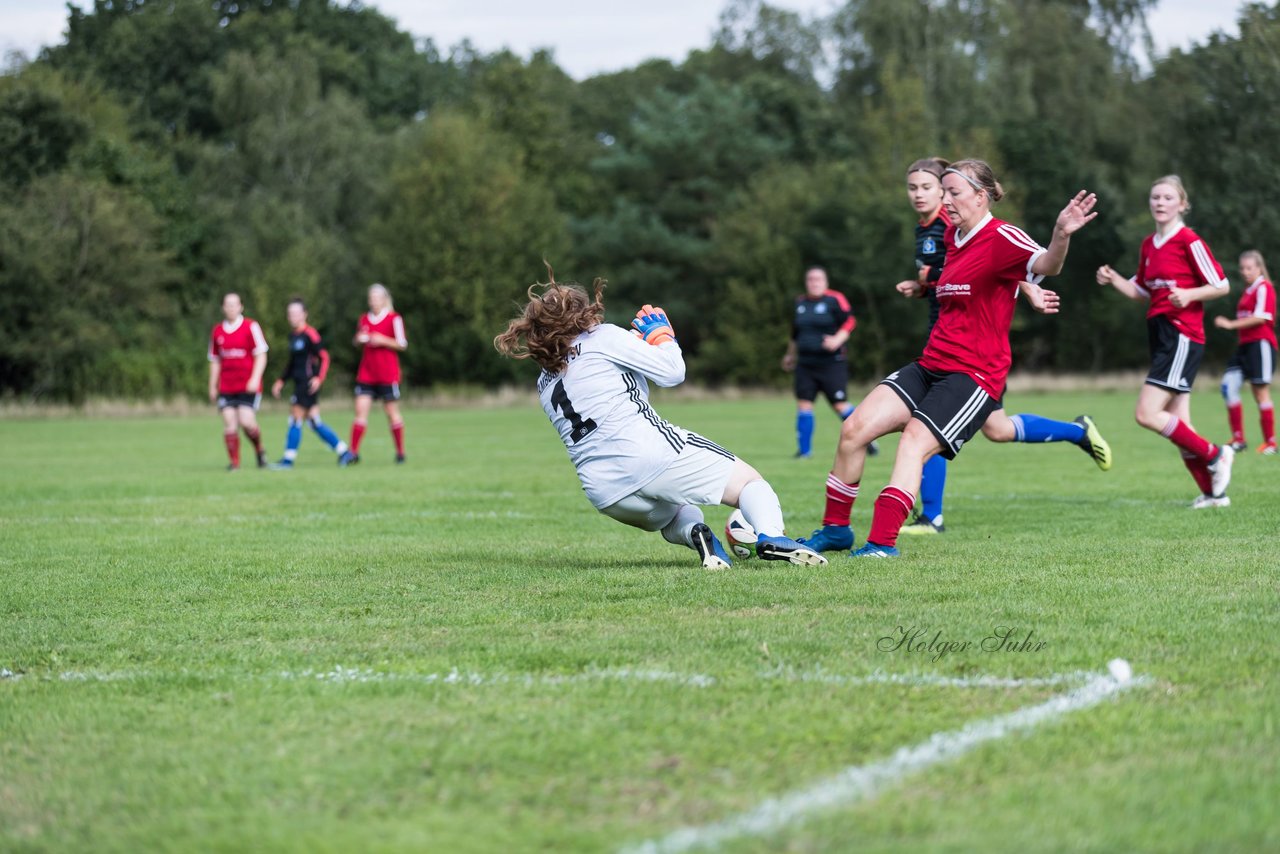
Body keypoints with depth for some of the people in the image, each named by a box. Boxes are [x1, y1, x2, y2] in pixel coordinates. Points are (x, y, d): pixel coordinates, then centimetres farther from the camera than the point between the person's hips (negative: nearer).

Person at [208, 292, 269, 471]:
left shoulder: (251, 327, -2)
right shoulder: (217, 331, 11)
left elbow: (261, 355, -5)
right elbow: (215, 360, 18)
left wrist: (255, 379, -16)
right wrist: (212, 387, 15)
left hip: (248, 387, -4)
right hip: (226, 387, 4)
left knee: (247, 422, -14)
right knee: (229, 424, -6)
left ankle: (259, 451, 13)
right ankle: (234, 463, -1)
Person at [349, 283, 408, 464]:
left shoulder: (394, 319, -3)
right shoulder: (364, 319, 12)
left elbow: (402, 344, -4)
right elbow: (358, 343, 22)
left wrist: (382, 340, -16)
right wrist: (359, 339, -1)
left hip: (388, 375, -4)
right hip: (366, 373, 4)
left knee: (392, 413, 3)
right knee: (361, 411, -6)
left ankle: (400, 452, 15)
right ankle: (354, 452, -7)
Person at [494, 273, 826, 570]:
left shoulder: (545, 385, 24)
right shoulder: (602, 337, 5)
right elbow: (672, 371, 2)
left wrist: (636, 338, 35)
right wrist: (661, 333, 21)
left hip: (602, 492, 6)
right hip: (647, 449, -6)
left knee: (674, 516, 35)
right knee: (750, 482, 6)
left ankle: (695, 534, -2)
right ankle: (771, 537, -27)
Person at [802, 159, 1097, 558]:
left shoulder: (1001, 237, -13)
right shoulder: (953, 236, 13)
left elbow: (1044, 265, -33)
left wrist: (1061, 236, -53)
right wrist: (1028, 291, 25)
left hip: (975, 374, -8)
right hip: (930, 366, 8)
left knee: (914, 441, -25)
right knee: (855, 428, -3)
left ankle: (883, 543, -28)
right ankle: (835, 529, 9)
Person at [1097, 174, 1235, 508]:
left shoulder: (1189, 241, -9)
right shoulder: (1148, 246, 14)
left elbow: (1221, 286, -7)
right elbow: (1142, 292, 24)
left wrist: (1190, 294, -23)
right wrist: (1113, 279, 8)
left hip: (1183, 336, -8)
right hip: (1159, 334, 8)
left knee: (1147, 414, -16)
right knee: (1177, 425, 6)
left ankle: (1214, 455, -2)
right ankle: (1213, 491, 15)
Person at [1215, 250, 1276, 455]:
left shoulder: (1264, 288, -8)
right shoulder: (1248, 291, 19)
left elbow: (1260, 317, -17)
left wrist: (1231, 324, -16)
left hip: (1260, 344, -9)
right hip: (1245, 345, 9)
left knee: (1260, 392, -6)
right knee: (1229, 385, -3)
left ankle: (1270, 442, 3)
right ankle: (1238, 439, 0)